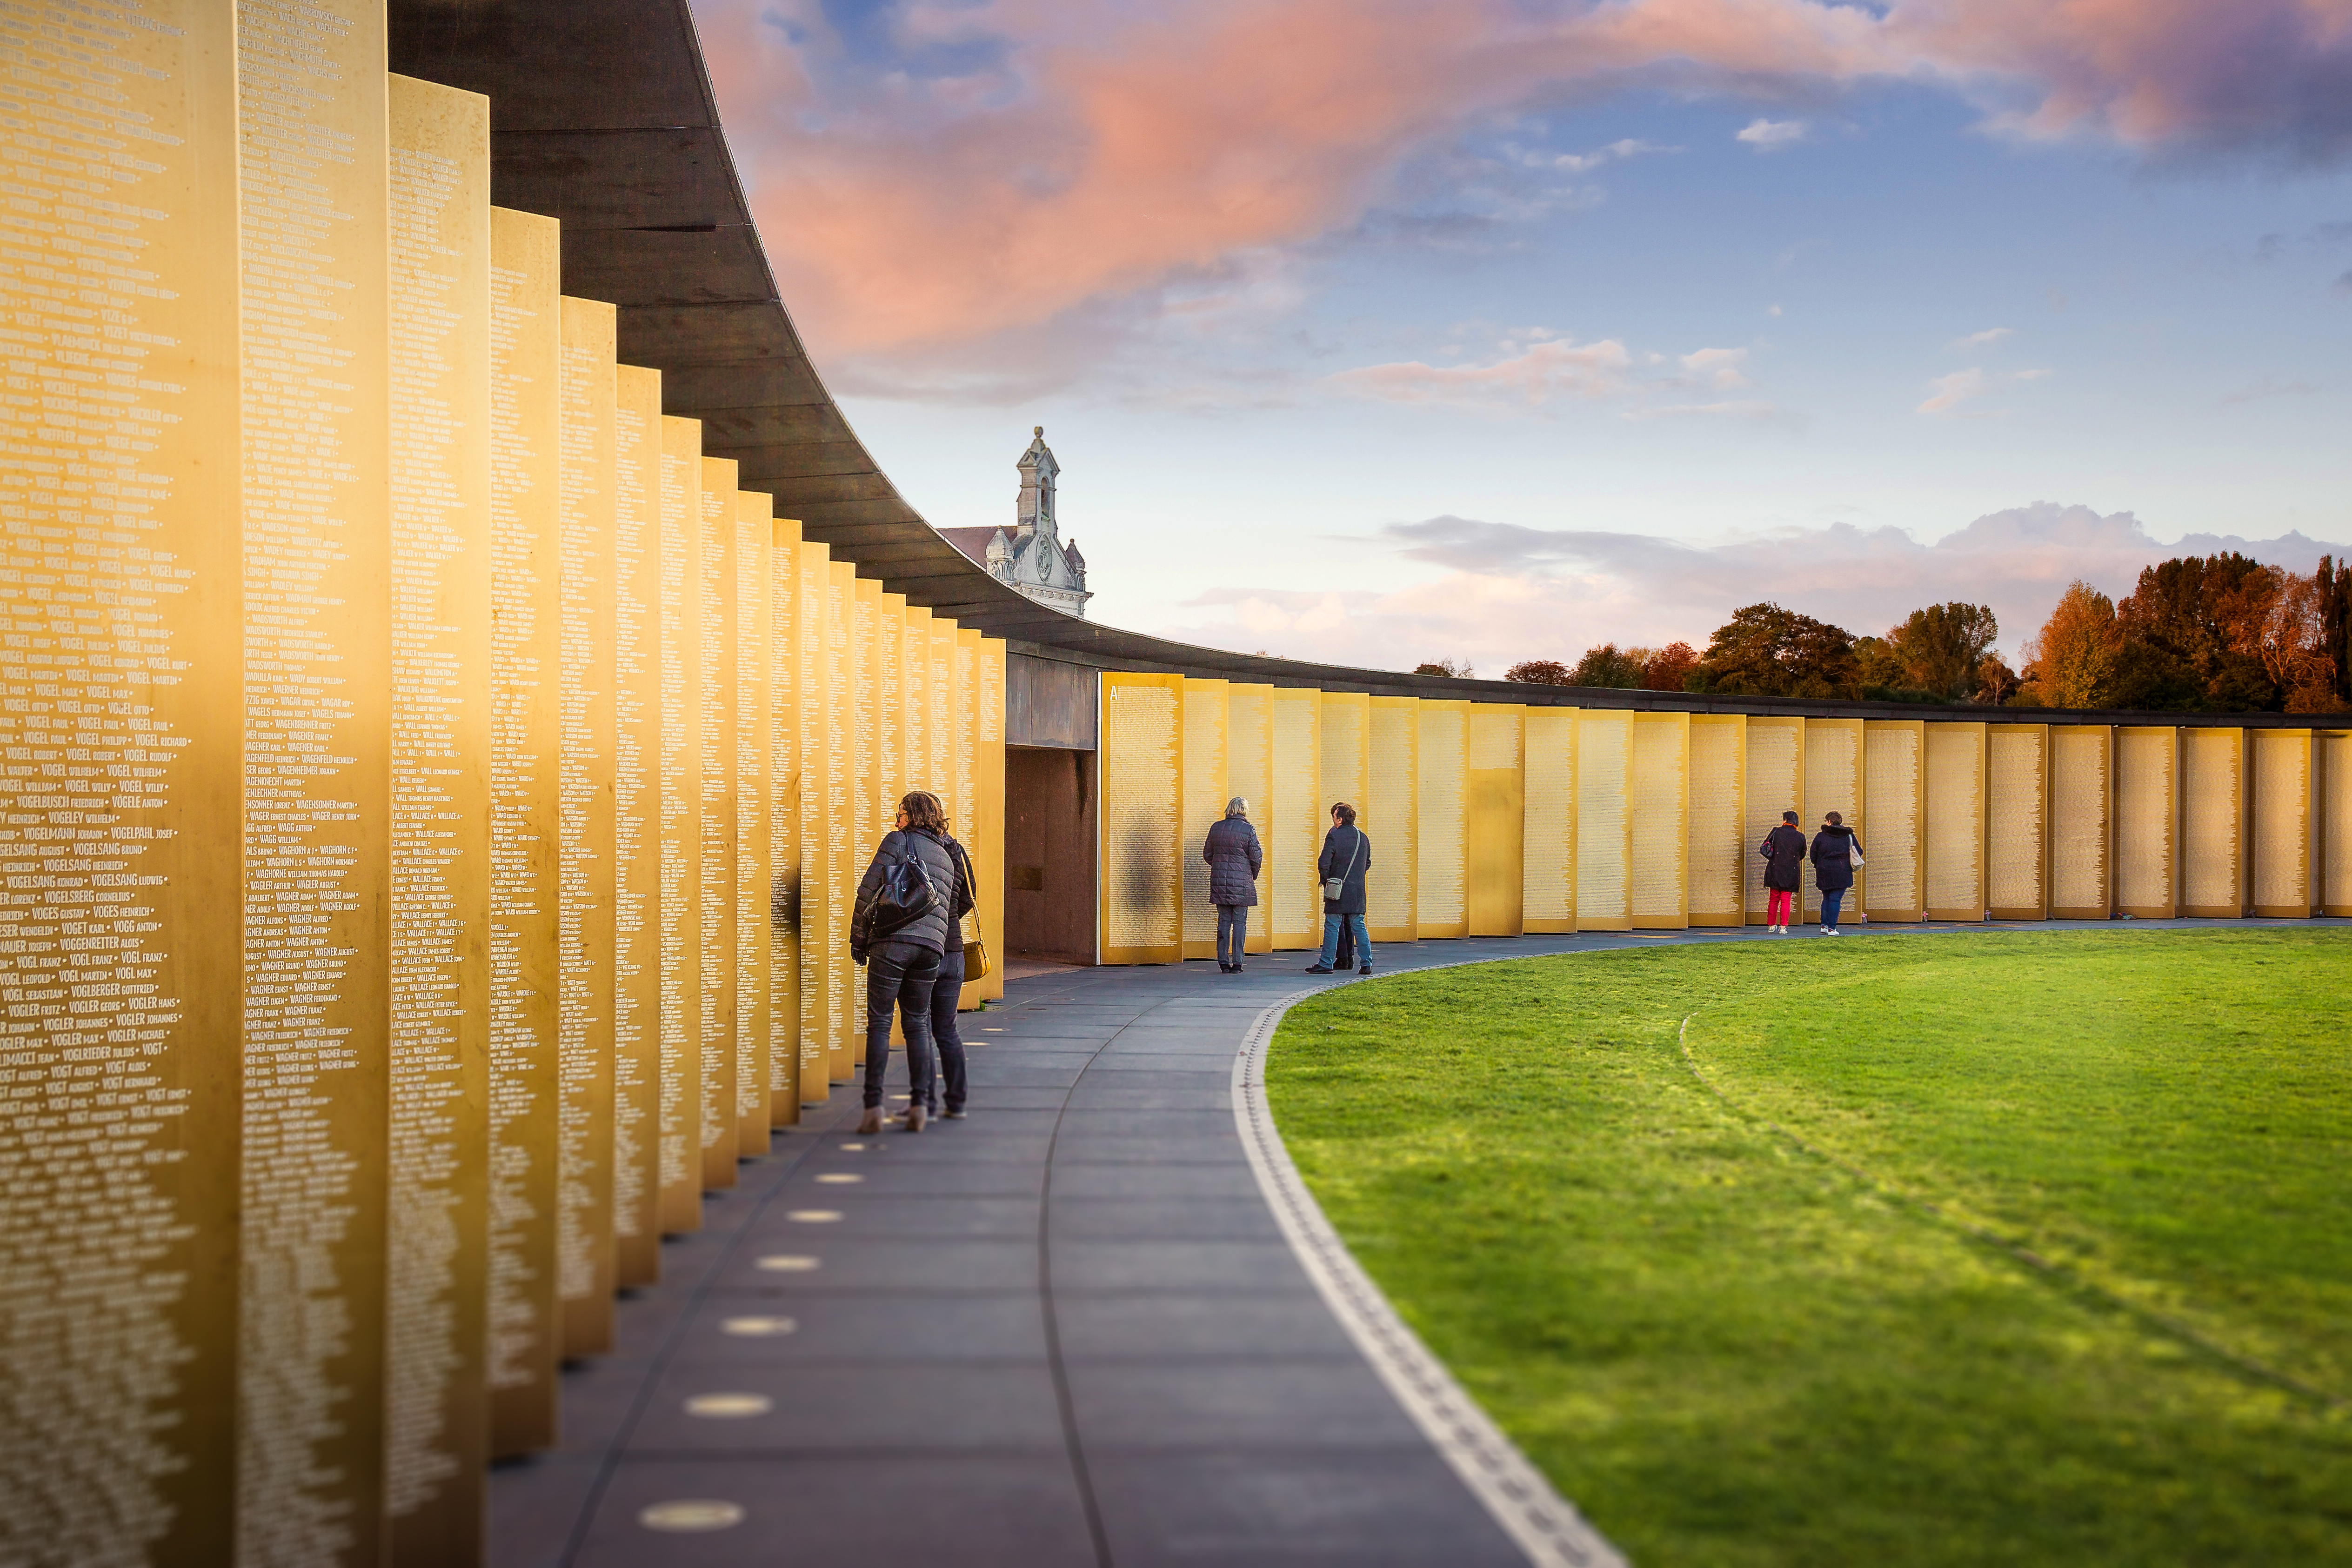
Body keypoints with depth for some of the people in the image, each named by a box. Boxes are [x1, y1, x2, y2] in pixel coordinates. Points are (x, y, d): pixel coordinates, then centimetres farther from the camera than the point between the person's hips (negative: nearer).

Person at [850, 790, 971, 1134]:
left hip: (893, 939, -5)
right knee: (917, 1024, 11)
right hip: (933, 946, 5)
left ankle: (873, 1108, -8)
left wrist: (858, 940, 4)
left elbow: (869, 889, -2)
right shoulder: (948, 857, 22)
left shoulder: (898, 841, 4)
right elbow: (954, 908, 23)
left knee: (879, 1023, -2)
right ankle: (919, 1106, 4)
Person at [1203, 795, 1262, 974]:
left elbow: (1207, 855, 12)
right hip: (1241, 883, -3)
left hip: (1219, 884, 3)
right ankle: (1237, 963, 1)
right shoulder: (1248, 830, -7)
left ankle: (1223, 963, 7)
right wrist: (1253, 875, 12)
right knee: (1240, 922, 2)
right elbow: (1256, 858, -5)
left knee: (1224, 921, 8)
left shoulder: (1216, 828, 5)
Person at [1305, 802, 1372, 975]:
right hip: (1358, 892, 5)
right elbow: (1367, 863, 18)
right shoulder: (1364, 837, 9)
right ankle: (1366, 963, 5)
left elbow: (1324, 863, -13)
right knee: (1359, 927, 9)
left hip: (1338, 890, -5)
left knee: (1332, 927, -1)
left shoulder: (1334, 836, -10)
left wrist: (1326, 881, 1)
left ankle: (1326, 964, 1)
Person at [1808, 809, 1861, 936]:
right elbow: (1859, 852, 7)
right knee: (1835, 899, 0)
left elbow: (1813, 855, 1)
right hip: (1842, 873, 0)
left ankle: (1824, 925, 9)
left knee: (1826, 898, 16)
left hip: (1824, 872, 0)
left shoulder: (1820, 836, -1)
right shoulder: (1849, 836, 3)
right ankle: (1831, 928, -6)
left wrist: (1818, 866, 19)